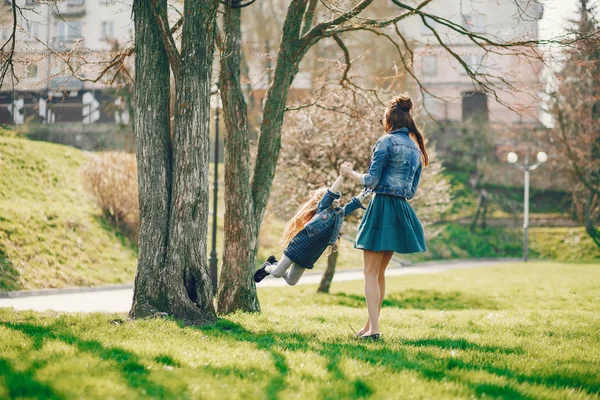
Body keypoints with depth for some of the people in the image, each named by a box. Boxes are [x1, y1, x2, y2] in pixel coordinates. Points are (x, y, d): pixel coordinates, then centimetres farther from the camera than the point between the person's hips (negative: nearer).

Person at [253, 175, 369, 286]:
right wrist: (342, 175, -24)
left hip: (310, 256, 7)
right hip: (302, 244, -7)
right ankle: (267, 268, 28)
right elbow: (332, 192, -19)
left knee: (291, 282, 11)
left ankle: (274, 263, 35)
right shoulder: (323, 206, -5)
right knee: (277, 274, -5)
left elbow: (356, 202, 11)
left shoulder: (340, 213, 12)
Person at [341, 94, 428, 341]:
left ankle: (373, 329, -12)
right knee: (379, 272, 16)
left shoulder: (386, 142, -10)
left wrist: (350, 173, 4)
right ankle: (370, 324, 21)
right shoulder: (416, 149, 14)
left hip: (383, 207, -8)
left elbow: (371, 180, -12)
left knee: (371, 272, -5)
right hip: (402, 211, 8)